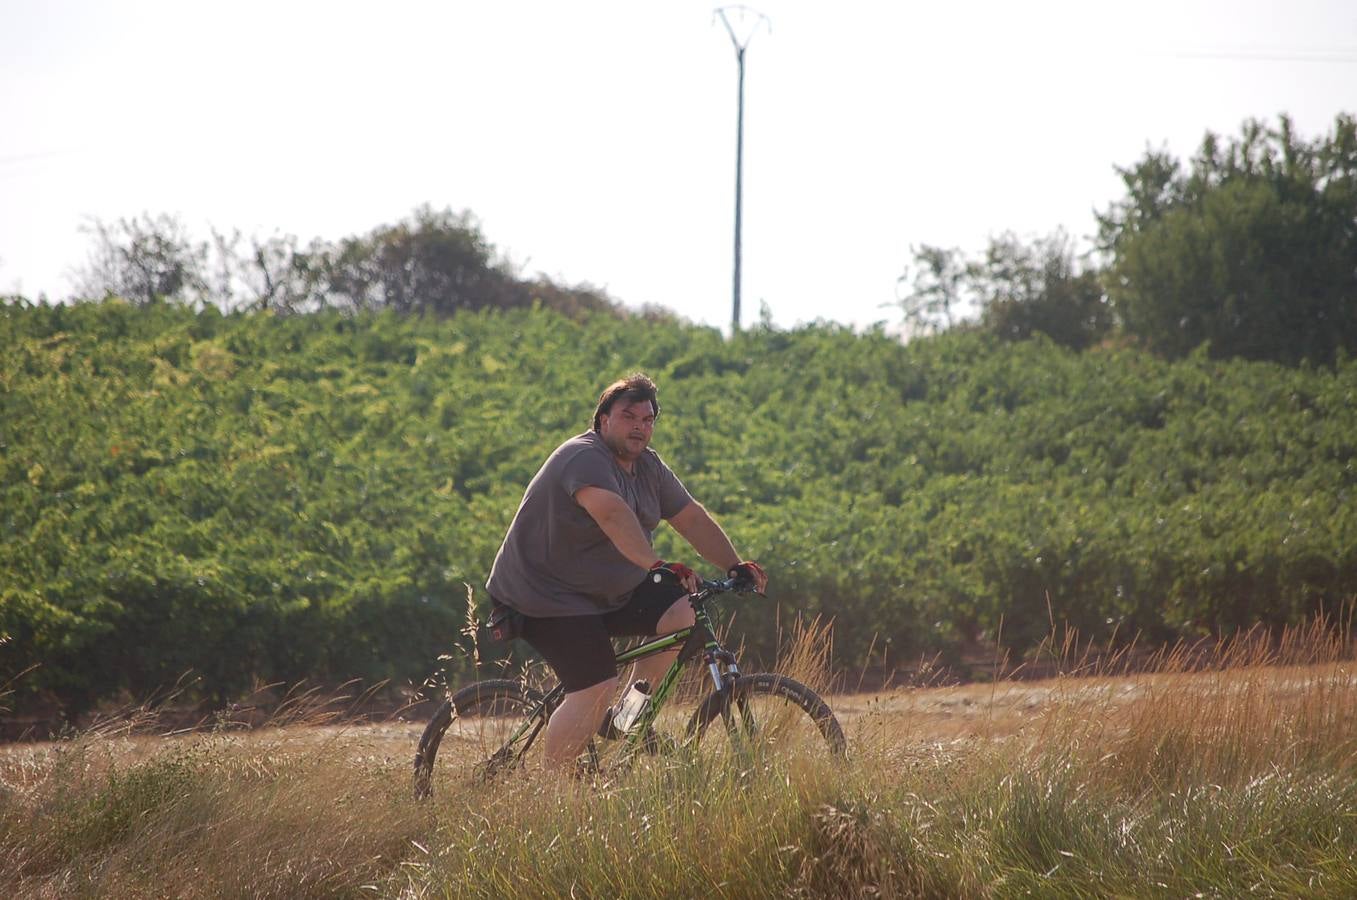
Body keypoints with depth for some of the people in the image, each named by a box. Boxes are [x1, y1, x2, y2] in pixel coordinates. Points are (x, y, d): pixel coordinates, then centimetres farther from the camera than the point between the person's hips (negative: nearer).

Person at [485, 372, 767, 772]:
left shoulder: (648, 467, 7)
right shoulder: (584, 458, -22)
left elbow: (692, 518, 7)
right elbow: (612, 514, -38)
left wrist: (736, 566, -3)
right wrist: (656, 566, -49)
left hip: (609, 590, 9)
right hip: (546, 596, -9)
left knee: (684, 614, -4)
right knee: (597, 690, -19)